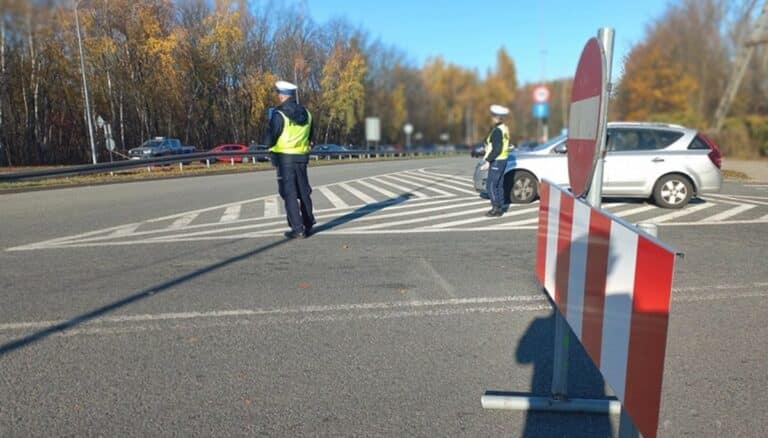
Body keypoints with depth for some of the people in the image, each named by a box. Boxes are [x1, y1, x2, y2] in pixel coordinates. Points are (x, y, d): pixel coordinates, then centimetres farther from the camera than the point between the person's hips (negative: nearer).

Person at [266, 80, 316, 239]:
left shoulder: (279, 114, -13)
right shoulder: (306, 113, 5)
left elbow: (270, 140, -13)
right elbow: (311, 137, 13)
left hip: (284, 158, -5)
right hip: (302, 157, 6)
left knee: (289, 193, 0)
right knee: (304, 192, 15)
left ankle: (298, 229, -2)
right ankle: (308, 226, 24)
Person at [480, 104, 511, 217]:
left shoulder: (497, 131, -20)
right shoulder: (504, 128, 10)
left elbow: (497, 149, -24)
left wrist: (488, 161, -20)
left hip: (496, 161, -10)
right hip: (502, 160, 10)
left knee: (490, 186, -4)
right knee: (499, 186, 13)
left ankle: (496, 208, -1)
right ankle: (499, 208, 17)